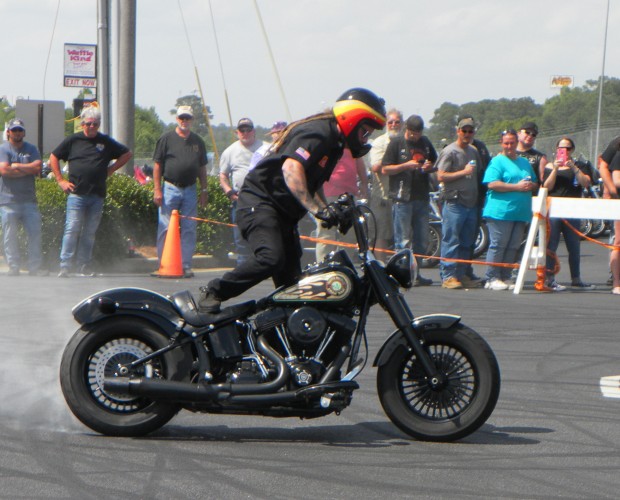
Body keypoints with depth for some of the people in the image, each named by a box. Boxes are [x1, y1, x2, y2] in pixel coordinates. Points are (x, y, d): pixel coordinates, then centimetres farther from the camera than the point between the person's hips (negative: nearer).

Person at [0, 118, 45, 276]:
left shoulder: (31, 149, 14)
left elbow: (37, 167, -1)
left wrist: (17, 166, -5)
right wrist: (29, 169, -7)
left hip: (29, 199, 3)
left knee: (35, 233, -1)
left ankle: (35, 267, 3)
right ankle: (13, 268, 2)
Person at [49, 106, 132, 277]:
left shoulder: (106, 142, 10)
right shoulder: (73, 140, 6)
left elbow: (127, 154, 21)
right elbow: (53, 158, 13)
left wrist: (111, 169, 11)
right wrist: (61, 180, 5)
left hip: (97, 196, 2)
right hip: (76, 194, -2)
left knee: (90, 233, 5)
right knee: (72, 229, -10)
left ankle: (84, 266, 11)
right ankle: (65, 266, -10)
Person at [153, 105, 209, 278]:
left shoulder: (198, 141, 13)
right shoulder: (167, 139, 1)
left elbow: (202, 168, 18)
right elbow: (157, 165, 0)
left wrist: (204, 190, 12)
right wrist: (157, 189, -6)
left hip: (190, 190, 3)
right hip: (170, 188, -3)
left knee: (189, 230, 3)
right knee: (166, 229, -3)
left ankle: (186, 265, 8)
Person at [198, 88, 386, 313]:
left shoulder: (334, 143, 17)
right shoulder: (317, 132, -16)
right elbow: (291, 168, -32)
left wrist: (328, 210, 14)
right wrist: (315, 208, -38)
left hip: (284, 213, 11)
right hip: (260, 201, -11)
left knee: (291, 278, 6)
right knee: (271, 258, -29)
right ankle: (213, 292, -16)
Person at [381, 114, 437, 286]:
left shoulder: (425, 143, 15)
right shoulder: (396, 143, 0)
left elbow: (436, 163, 26)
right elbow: (385, 169, -4)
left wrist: (430, 167, 2)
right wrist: (406, 165, -16)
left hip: (421, 198, 6)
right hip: (402, 198, -6)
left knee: (422, 239, 8)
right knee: (403, 240, -6)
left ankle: (416, 274, 16)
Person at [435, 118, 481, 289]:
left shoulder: (473, 151, 17)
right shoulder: (449, 151, -6)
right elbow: (441, 177, -13)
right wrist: (463, 172, -16)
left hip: (472, 203, 8)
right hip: (454, 203, -8)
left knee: (467, 242, 10)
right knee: (451, 241, -8)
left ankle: (461, 275, 16)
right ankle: (448, 276, -7)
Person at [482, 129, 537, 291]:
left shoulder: (525, 162, 20)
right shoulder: (497, 162, -2)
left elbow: (535, 184, 28)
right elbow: (492, 184, -15)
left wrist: (531, 185, 2)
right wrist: (517, 187, -16)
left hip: (521, 212, 7)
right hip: (500, 211, -7)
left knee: (513, 247, 7)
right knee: (498, 245, -6)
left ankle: (504, 278, 13)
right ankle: (492, 279, -2)